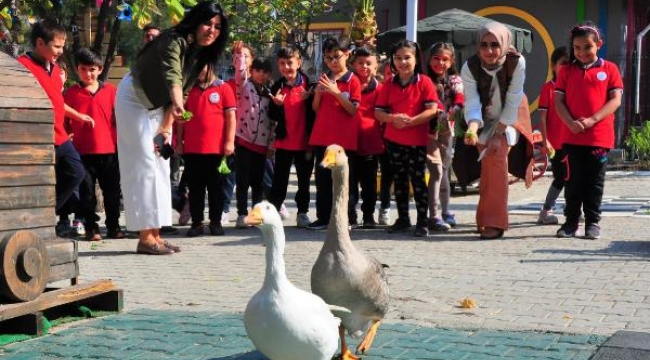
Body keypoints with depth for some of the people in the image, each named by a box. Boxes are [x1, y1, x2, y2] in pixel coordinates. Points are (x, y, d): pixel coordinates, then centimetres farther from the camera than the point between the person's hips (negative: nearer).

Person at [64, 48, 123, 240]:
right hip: (83, 150, -1)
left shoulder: (111, 90, 5)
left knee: (112, 190, 7)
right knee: (87, 191, 4)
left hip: (109, 149, 1)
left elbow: (118, 117, 9)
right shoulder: (71, 93, 4)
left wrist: (120, 142, 5)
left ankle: (113, 226, 18)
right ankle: (91, 228, 13)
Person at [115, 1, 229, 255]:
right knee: (143, 167, -11)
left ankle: (155, 234, 11)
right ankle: (146, 237, -11)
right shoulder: (175, 42, -28)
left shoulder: (202, 54, -3)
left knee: (160, 168, 7)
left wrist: (167, 126, -11)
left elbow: (184, 89, -3)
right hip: (134, 101, -8)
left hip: (158, 107, 8)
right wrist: (178, 105, -67)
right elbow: (172, 76, -47)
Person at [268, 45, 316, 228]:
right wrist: (277, 104, -17)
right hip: (283, 141, 1)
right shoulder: (277, 87, 3)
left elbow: (314, 112, -1)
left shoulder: (308, 85, -3)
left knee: (304, 179, 8)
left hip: (304, 142, -1)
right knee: (279, 179, 6)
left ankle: (302, 212, 17)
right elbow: (273, 116, 3)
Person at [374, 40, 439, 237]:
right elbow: (378, 111, 3)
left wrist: (411, 121, -23)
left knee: (418, 180, -2)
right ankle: (403, 218, 23)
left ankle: (422, 221, 4)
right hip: (394, 139, 5)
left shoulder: (424, 82, -6)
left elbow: (432, 109, -14)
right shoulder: (389, 85, 6)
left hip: (417, 140, -4)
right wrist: (392, 118, -17)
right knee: (399, 180, 13)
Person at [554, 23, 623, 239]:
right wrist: (571, 123, -15)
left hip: (600, 137, -1)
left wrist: (591, 120, -16)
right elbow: (558, 101, 3)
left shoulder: (609, 69, 2)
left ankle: (592, 222, 15)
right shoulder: (567, 71, 8)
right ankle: (571, 221, 14)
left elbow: (615, 100, -4)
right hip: (572, 137, 1)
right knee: (573, 182, 5)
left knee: (595, 183, 6)